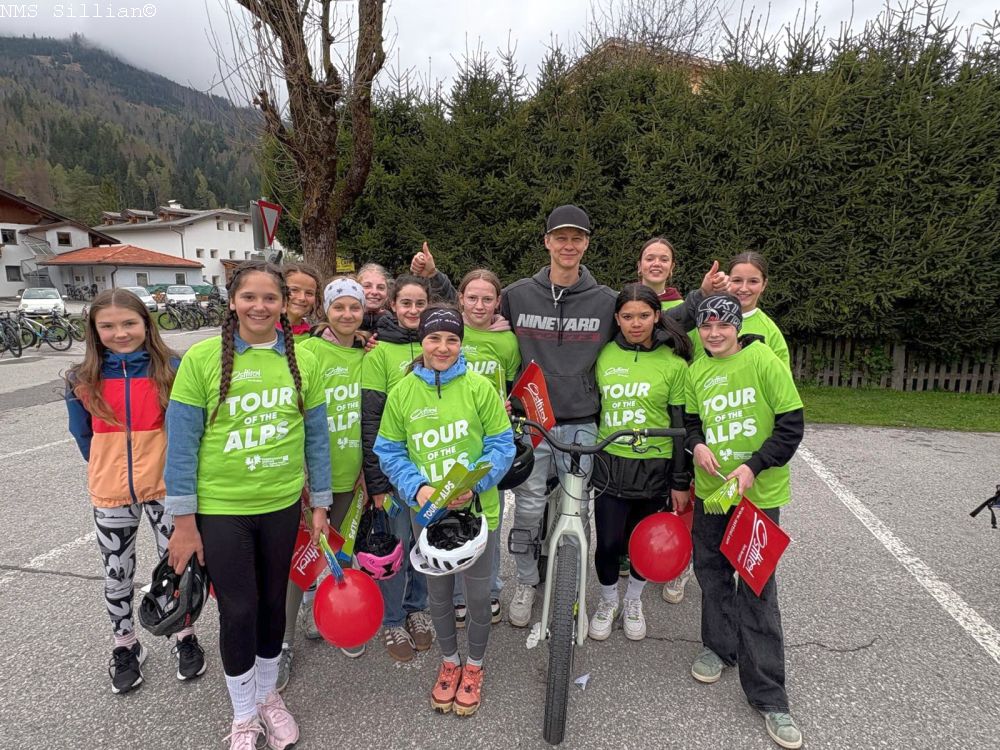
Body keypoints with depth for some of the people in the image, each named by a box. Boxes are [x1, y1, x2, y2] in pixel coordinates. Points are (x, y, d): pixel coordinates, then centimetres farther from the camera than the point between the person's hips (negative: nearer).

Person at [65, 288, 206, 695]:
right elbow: (83, 436, 9)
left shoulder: (172, 370, -11)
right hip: (110, 494, 2)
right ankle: (126, 646, 37)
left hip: (165, 487, -2)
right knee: (117, 575, 16)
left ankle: (185, 638, 33)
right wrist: (108, 472, 13)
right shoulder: (83, 381, -5)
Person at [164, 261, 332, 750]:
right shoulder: (202, 357, -10)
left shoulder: (303, 361, -3)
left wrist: (320, 505, 5)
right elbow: (182, 443, -7)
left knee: (273, 604, 16)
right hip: (220, 508, -2)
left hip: (282, 505, 3)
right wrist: (183, 521, -7)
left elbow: (316, 437, 3)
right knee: (238, 611, 7)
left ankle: (267, 694, 42)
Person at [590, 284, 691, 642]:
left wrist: (680, 481, -3)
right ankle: (608, 601, 30)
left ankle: (633, 602, 39)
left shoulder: (674, 363, -4)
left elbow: (681, 425, -3)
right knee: (608, 542, 1)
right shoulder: (604, 355, 2)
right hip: (610, 464, 1)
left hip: (655, 467, -1)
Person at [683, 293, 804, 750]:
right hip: (710, 489, 5)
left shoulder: (764, 361, -9)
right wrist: (697, 445, -5)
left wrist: (754, 466, -18)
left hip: (758, 494, -4)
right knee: (711, 573, 17)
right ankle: (719, 646, 41)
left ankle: (768, 695, 13)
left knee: (757, 592, -1)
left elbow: (791, 424, -9)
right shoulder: (696, 371, 5)